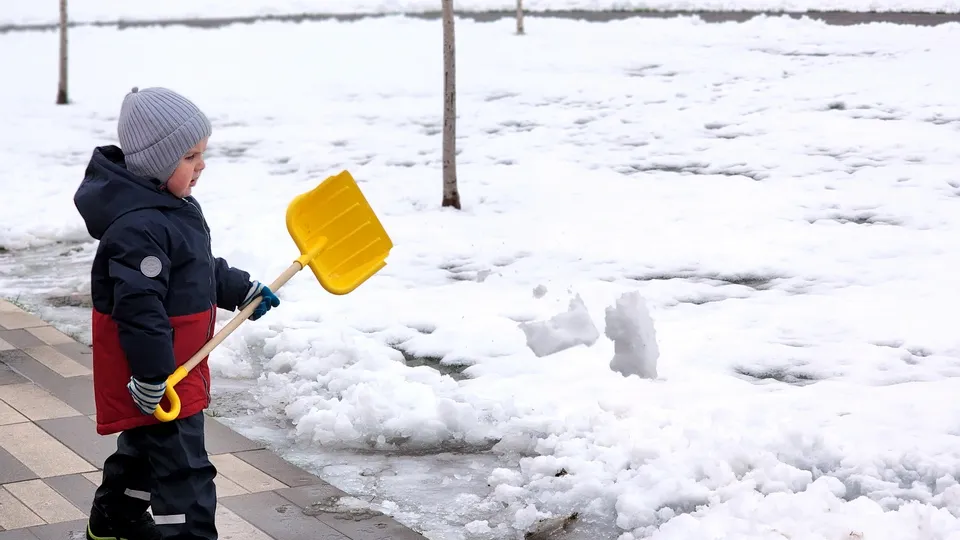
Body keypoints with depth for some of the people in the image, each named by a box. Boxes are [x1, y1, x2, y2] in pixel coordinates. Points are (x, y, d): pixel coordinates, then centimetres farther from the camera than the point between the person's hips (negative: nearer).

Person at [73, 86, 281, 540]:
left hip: (179, 361, 11)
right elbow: (139, 307, -30)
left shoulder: (174, 206, 8)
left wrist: (243, 290, 23)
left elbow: (204, 270, 24)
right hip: (156, 373, -11)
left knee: (145, 444, 26)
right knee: (182, 466, -8)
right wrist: (153, 375, -28)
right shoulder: (139, 228, -28)